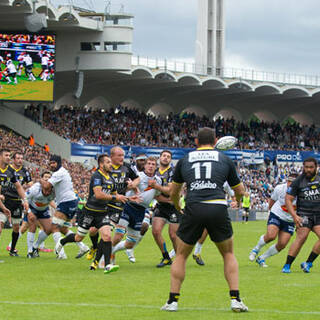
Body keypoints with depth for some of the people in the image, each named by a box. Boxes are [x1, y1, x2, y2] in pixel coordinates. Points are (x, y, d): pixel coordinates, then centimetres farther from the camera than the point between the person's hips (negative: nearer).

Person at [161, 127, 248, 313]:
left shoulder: (184, 160, 19)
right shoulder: (225, 160, 17)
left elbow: (174, 192, 30)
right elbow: (240, 191, 26)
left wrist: (177, 206, 52)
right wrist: (238, 200, 50)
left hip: (193, 209, 0)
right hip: (218, 208, 0)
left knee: (181, 255, 18)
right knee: (228, 254, 18)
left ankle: (173, 301, 12)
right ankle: (235, 299, 6)